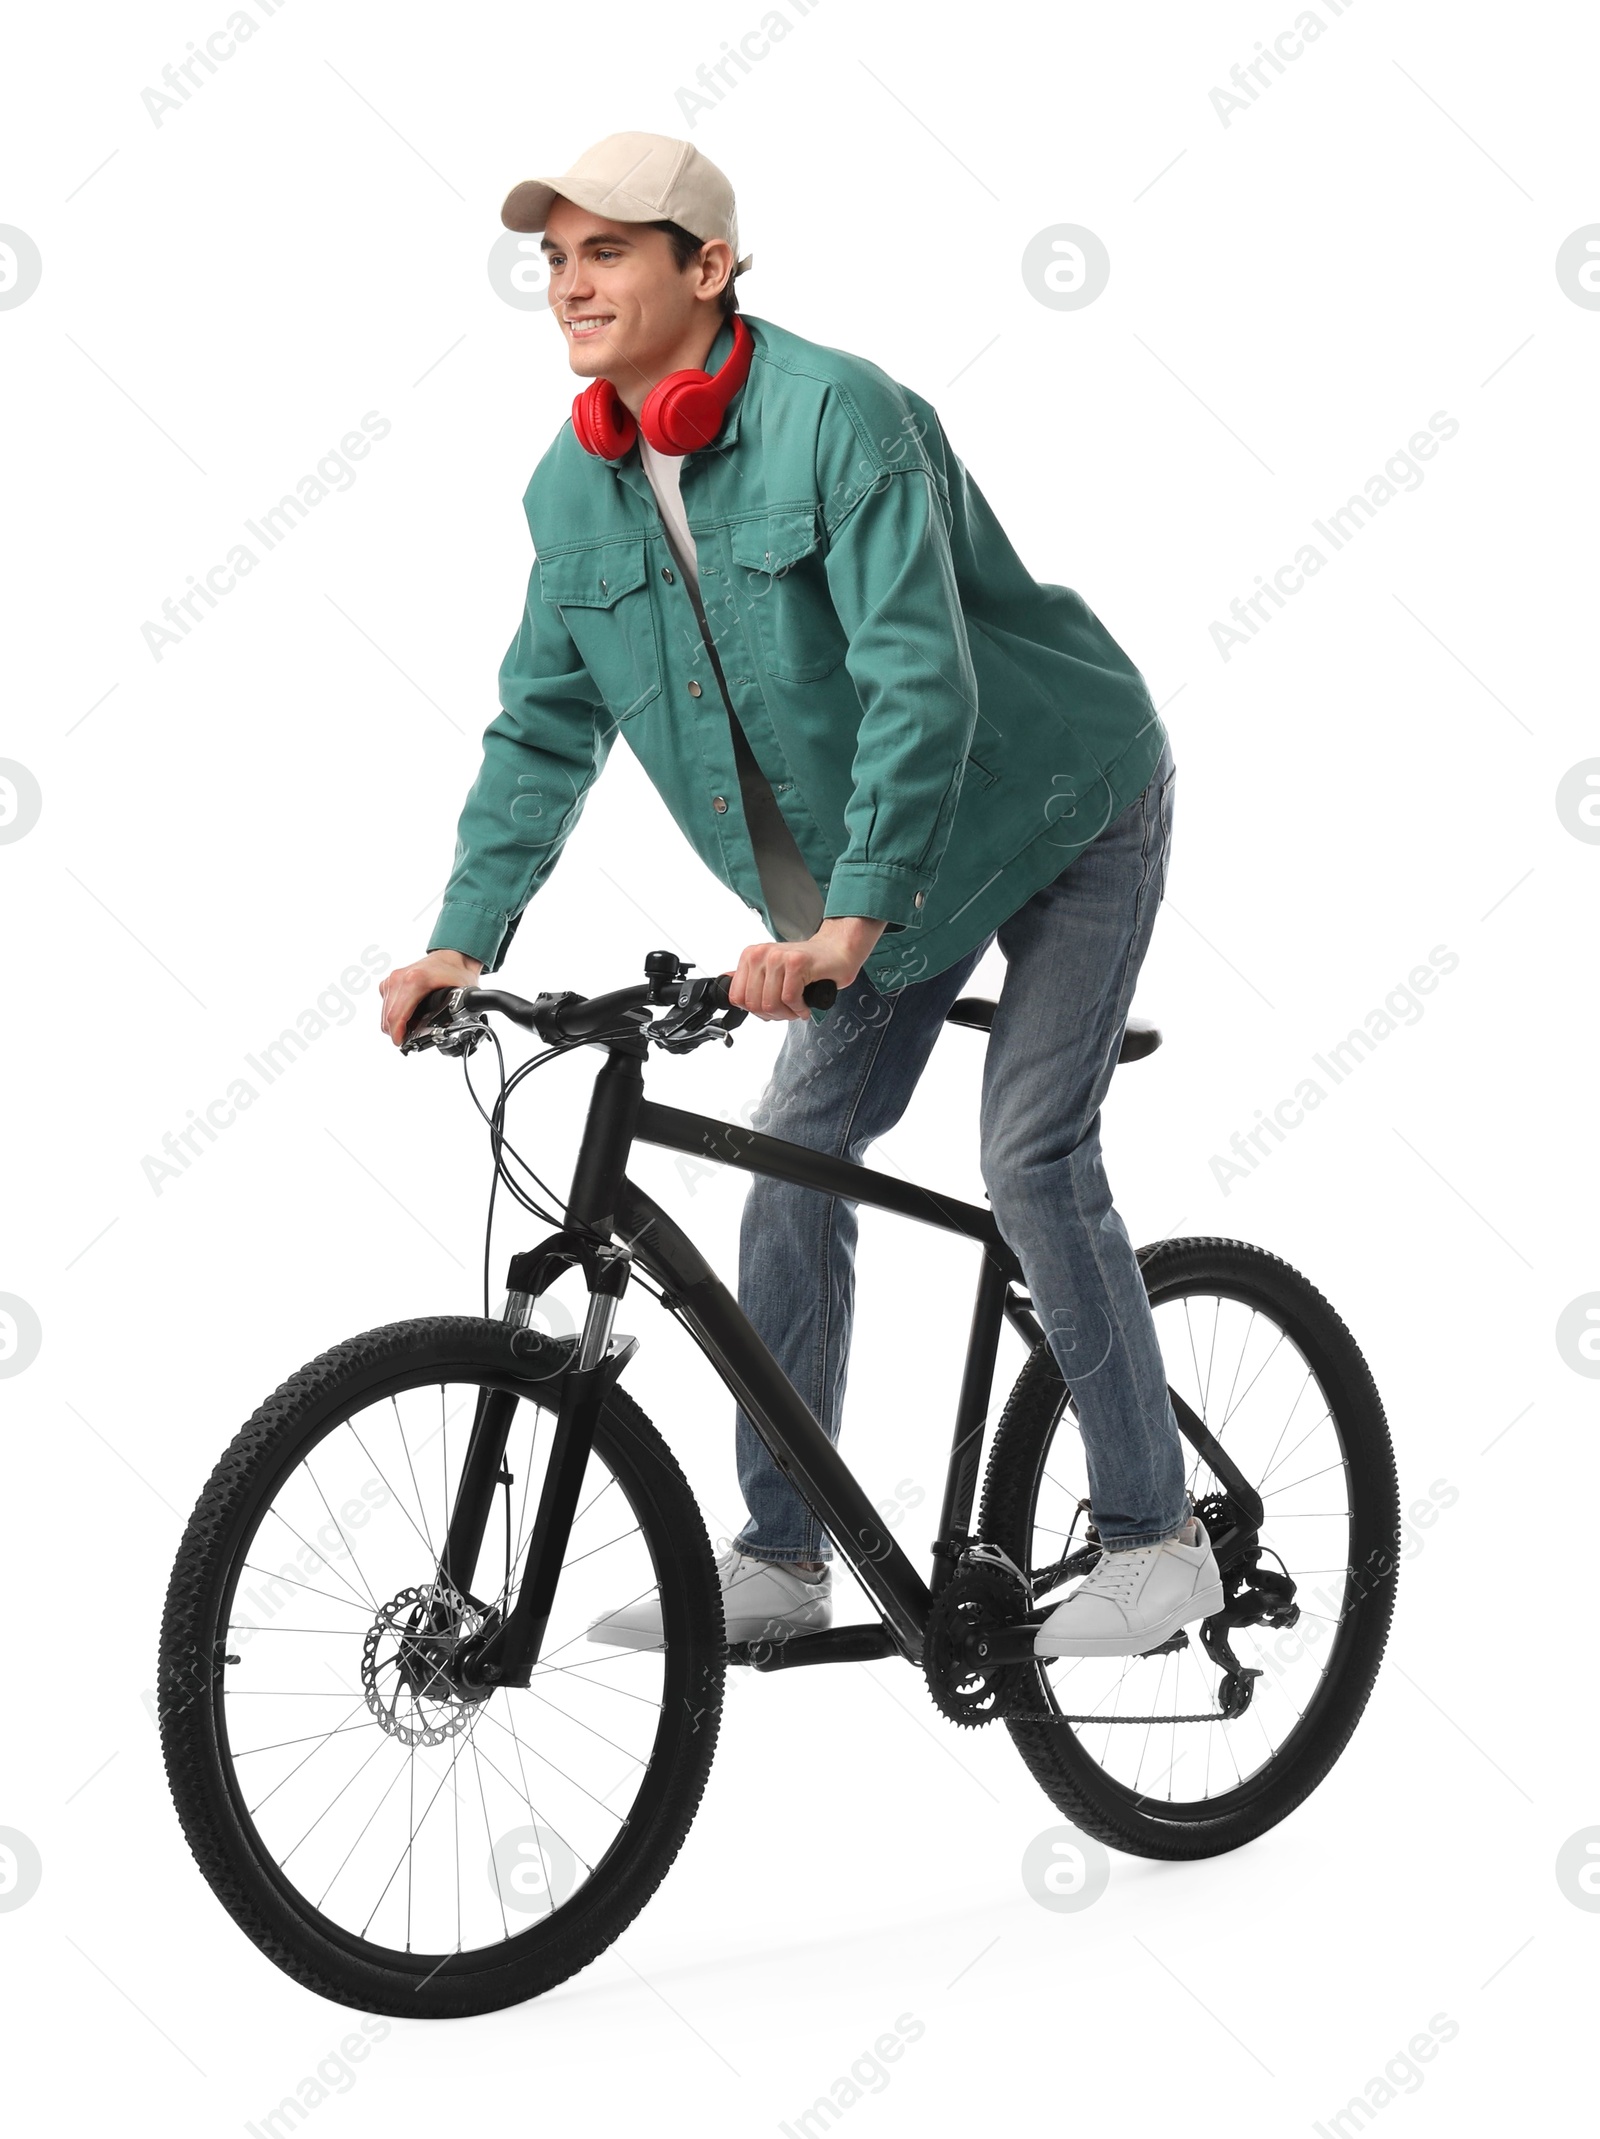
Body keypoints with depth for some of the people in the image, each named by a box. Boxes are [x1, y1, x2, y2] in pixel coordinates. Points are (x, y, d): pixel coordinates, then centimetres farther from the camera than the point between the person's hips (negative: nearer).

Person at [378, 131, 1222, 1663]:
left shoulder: (838, 415, -26)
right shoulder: (574, 484, -4)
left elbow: (923, 681, -32)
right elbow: (545, 723, 2)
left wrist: (850, 921, -39)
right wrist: (463, 937, -9)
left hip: (1061, 809, -7)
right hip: (884, 866, 7)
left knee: (1031, 1159, -13)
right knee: (794, 1162, 1)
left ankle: (1156, 1537, 0)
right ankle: (779, 1560, 10)